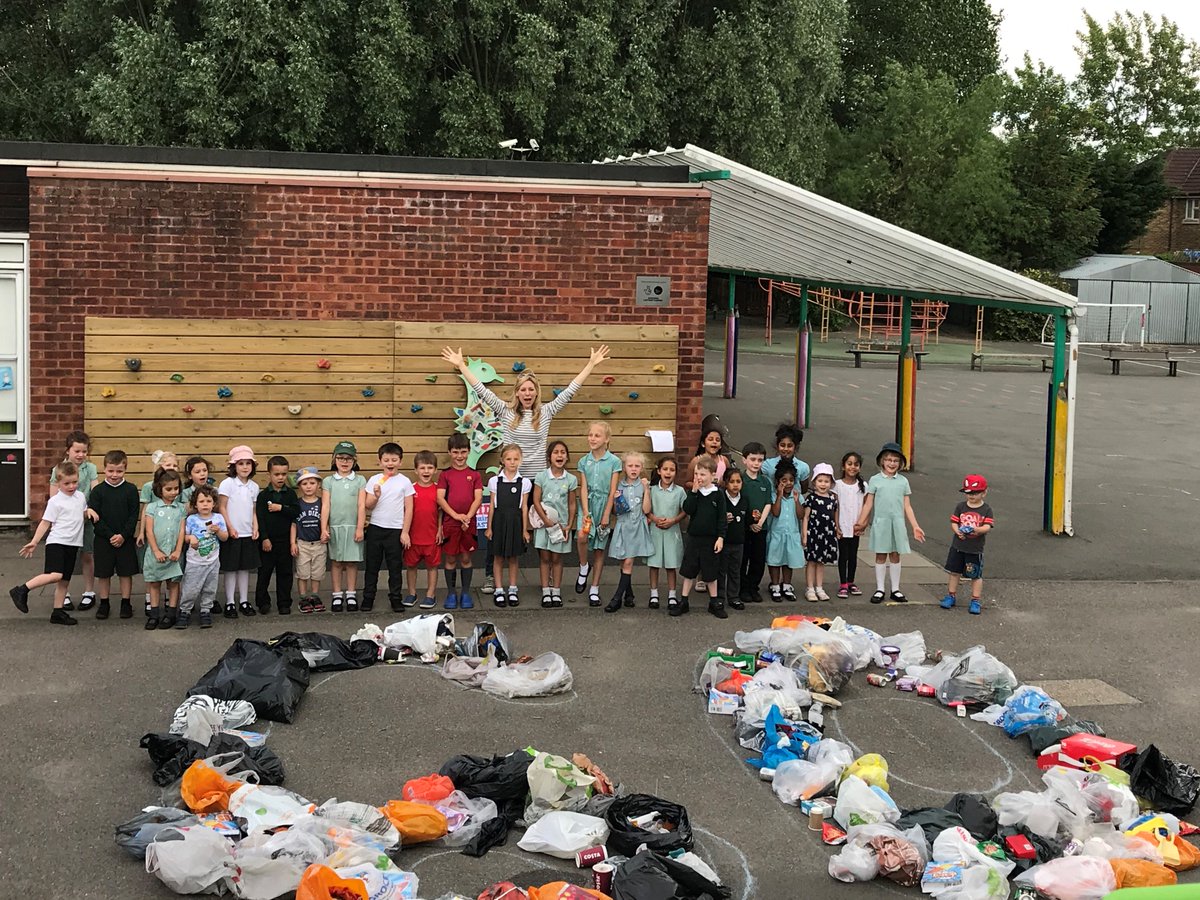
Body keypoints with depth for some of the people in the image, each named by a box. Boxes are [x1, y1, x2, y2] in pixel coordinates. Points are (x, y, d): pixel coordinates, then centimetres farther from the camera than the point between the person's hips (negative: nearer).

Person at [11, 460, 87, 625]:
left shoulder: (80, 497, 10)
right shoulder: (55, 501, -7)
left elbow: (85, 514, 28)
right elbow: (45, 523, -6)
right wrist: (34, 542, -11)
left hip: (73, 544, 6)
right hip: (56, 542, -6)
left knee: (65, 580, 8)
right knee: (55, 575, -23)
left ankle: (58, 613, 15)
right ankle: (22, 591, -13)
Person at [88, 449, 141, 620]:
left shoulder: (131, 490, -2)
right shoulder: (98, 490, -3)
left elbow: (134, 516, -4)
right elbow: (94, 516, -6)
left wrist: (123, 535, -13)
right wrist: (110, 535, -14)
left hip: (125, 539, 0)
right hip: (103, 539, 0)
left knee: (126, 572, 6)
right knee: (103, 573, 7)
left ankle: (126, 603, 16)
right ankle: (104, 603, 19)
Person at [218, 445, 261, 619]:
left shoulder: (254, 486, 7)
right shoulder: (227, 483, -8)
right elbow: (222, 507, -8)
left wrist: (255, 528, -1)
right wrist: (230, 528, -13)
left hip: (248, 534, 5)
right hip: (232, 534, -5)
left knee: (245, 568, 11)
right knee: (231, 569, 2)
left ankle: (244, 601, 19)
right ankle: (230, 603, 9)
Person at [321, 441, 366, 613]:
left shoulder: (360, 480, 3)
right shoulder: (328, 481, 5)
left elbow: (362, 506, -1)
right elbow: (325, 506, 1)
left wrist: (360, 528, -7)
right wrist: (323, 528, -5)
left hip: (353, 527, 0)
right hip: (335, 527, 1)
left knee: (352, 561, 4)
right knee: (336, 562, 7)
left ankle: (350, 593, 15)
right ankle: (337, 595, 14)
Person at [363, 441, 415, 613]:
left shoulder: (405, 481, -1)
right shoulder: (374, 480, 2)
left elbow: (409, 508, 0)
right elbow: (367, 506, 2)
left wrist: (405, 532, -4)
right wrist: (376, 496, -17)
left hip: (396, 530, -1)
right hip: (375, 528, 1)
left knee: (395, 566, 6)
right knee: (372, 565, 8)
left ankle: (395, 598, 16)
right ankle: (368, 597, 17)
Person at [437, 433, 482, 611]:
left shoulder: (474, 474, 4)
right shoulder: (445, 474, 2)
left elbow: (478, 498, -3)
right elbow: (440, 498, -5)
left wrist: (467, 516, -17)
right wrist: (456, 515, -16)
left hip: (469, 523, 1)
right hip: (449, 522, 0)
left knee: (466, 558, 8)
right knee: (450, 559, 6)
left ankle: (466, 593, 17)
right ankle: (451, 593, 16)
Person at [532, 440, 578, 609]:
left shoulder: (571, 479, -1)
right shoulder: (541, 477, -4)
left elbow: (572, 505, 3)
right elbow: (536, 501, -5)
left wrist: (569, 525, -2)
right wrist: (547, 520, -11)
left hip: (561, 524, 1)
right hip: (544, 523, -1)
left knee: (557, 558, 7)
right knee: (544, 557, 3)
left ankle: (556, 592, 14)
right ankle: (546, 592, 10)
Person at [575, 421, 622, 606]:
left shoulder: (614, 462, -3)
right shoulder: (584, 461, 3)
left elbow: (612, 491, -4)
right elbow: (583, 488, -1)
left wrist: (606, 515, -9)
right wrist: (585, 513, -12)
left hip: (603, 505, -1)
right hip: (587, 504, 1)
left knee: (599, 549, 5)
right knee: (582, 536, -26)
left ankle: (594, 589, 14)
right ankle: (584, 567, 3)